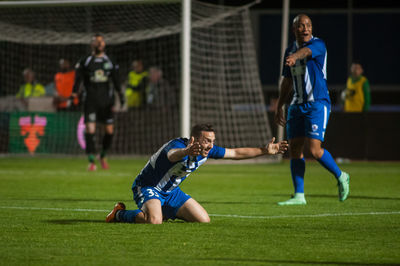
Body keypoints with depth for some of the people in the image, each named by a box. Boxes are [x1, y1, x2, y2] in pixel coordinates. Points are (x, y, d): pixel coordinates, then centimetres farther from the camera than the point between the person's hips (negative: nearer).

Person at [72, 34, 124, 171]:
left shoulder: (109, 62, 10)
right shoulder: (85, 61, 3)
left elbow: (116, 80, 15)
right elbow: (78, 79, 2)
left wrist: (120, 95, 7)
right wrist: (74, 94, -9)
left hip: (106, 100, 3)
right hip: (90, 101, -3)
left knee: (109, 131, 2)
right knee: (90, 130, -13)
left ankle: (103, 156, 27)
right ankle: (91, 161, -9)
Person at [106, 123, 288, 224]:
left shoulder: (207, 150, -8)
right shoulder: (177, 145, -31)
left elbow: (236, 153, 4)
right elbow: (173, 155, -58)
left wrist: (265, 151, 1)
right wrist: (186, 151, -80)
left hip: (171, 192, 8)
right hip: (147, 187, -8)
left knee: (204, 220, 2)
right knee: (154, 221, -35)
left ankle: (166, 213, 24)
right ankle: (119, 214, -6)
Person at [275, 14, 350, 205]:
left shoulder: (318, 44, -8)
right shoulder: (290, 50, 13)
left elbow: (306, 51, -34)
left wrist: (295, 56, -56)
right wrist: (279, 107, 21)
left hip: (318, 104, -7)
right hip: (297, 105, 7)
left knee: (314, 149, -15)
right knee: (294, 149, 0)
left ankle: (340, 177, 10)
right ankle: (299, 196, 5)